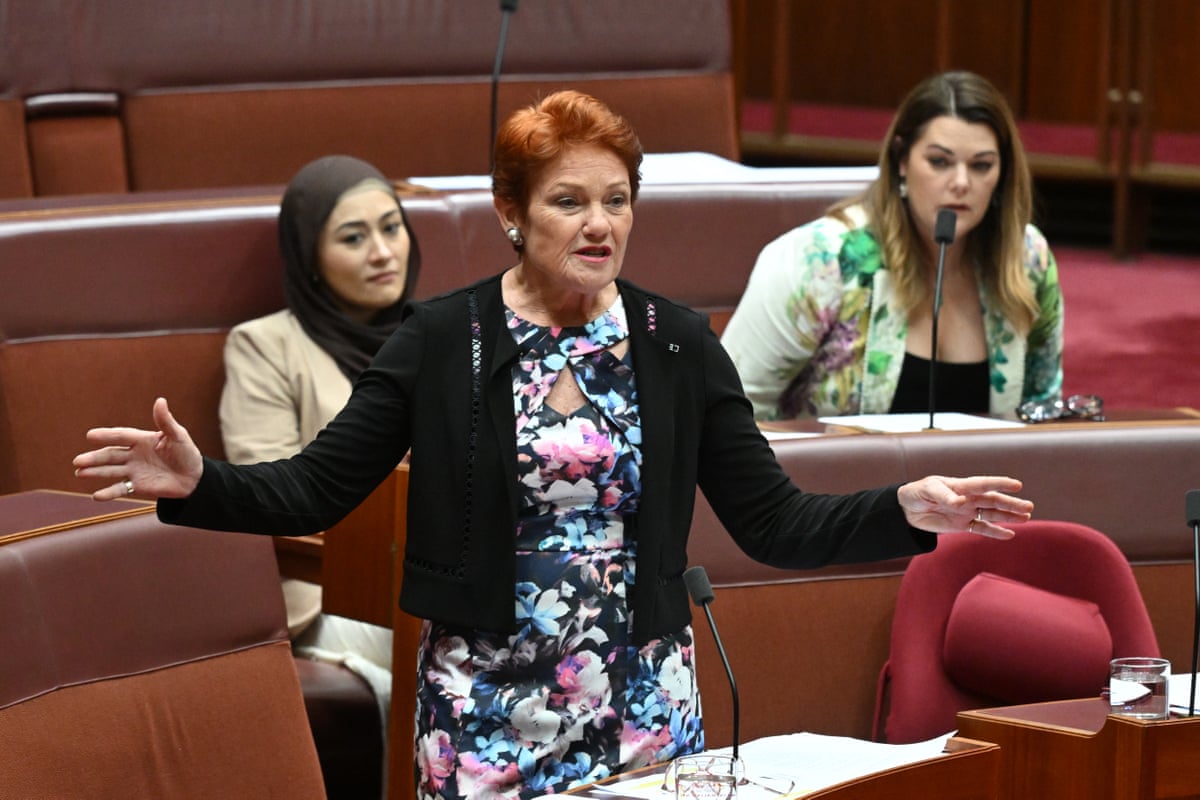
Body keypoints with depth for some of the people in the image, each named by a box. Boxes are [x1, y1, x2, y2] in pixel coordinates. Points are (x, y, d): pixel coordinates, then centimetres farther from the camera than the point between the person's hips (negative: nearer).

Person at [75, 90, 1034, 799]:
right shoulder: (442, 339, -4)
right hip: (485, 706, -2)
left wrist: (907, 509, -13)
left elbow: (775, 523, 2)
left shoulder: (679, 343, 1)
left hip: (644, 703, 2)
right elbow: (316, 491, -3)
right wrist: (198, 482, -21)